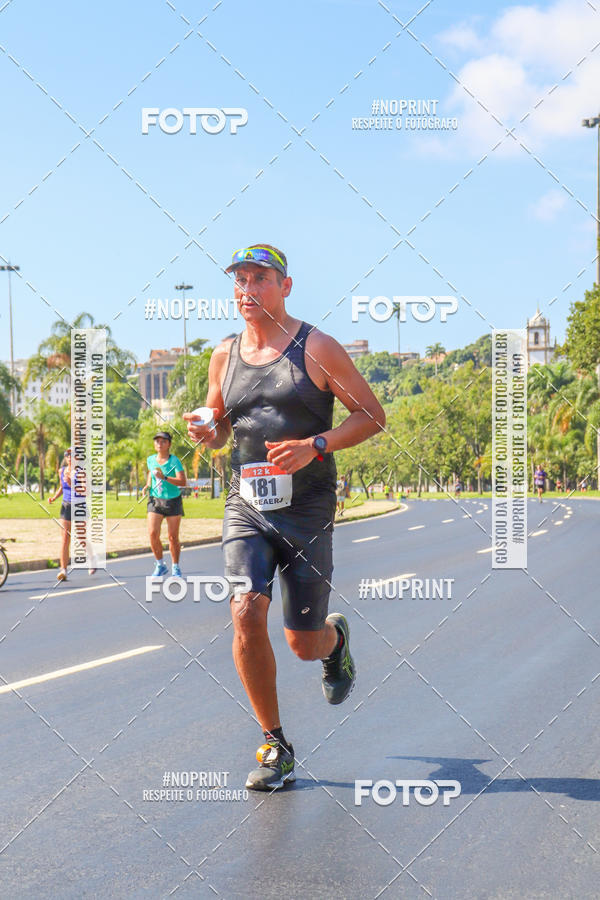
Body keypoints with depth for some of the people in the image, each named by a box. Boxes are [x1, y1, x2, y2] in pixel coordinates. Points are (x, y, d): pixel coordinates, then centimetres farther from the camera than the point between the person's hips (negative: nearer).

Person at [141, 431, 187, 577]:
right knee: (153, 534, -12)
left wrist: (164, 478, -35)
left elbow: (182, 482, -23)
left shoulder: (174, 461, -13)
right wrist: (147, 486, 7)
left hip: (173, 501, -3)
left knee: (173, 537, 1)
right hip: (155, 500, 3)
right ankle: (160, 565, 7)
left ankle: (175, 567, 21)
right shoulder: (150, 459, 2)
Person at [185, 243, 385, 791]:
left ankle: (336, 636, 42)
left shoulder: (317, 348, -4)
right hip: (246, 505, 3)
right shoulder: (225, 356, 9)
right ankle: (275, 747, -2)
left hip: (308, 507, -3)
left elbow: (373, 417, -2)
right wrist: (206, 433, -3)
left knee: (304, 643, 1)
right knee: (246, 614, -17)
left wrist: (314, 446, -17)